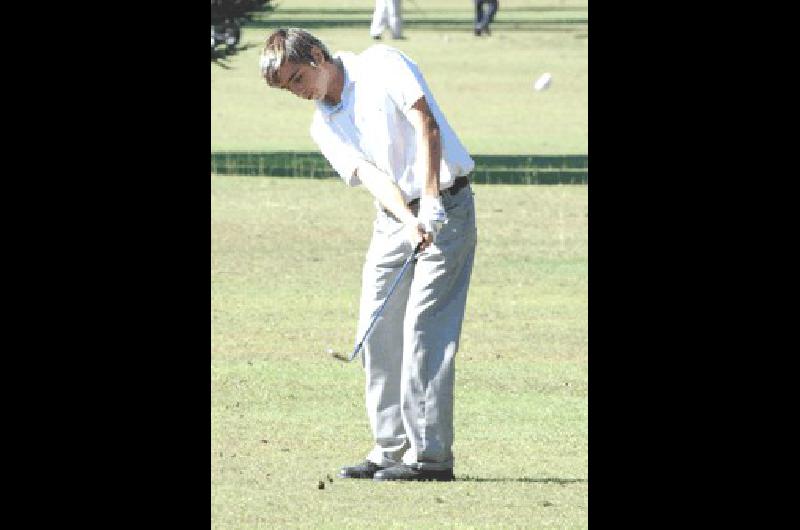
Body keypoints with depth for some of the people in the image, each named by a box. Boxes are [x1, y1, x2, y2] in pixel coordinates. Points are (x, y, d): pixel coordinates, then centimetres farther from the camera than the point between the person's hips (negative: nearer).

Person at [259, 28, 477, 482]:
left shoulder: (382, 65, -6)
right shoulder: (324, 126, 9)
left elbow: (426, 125, -17)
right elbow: (371, 175, -6)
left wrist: (430, 204, -26)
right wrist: (410, 223, -24)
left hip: (445, 203, -7)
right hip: (394, 219, 7)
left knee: (424, 327, -12)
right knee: (378, 333, 3)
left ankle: (430, 453, -12)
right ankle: (391, 448, 11)